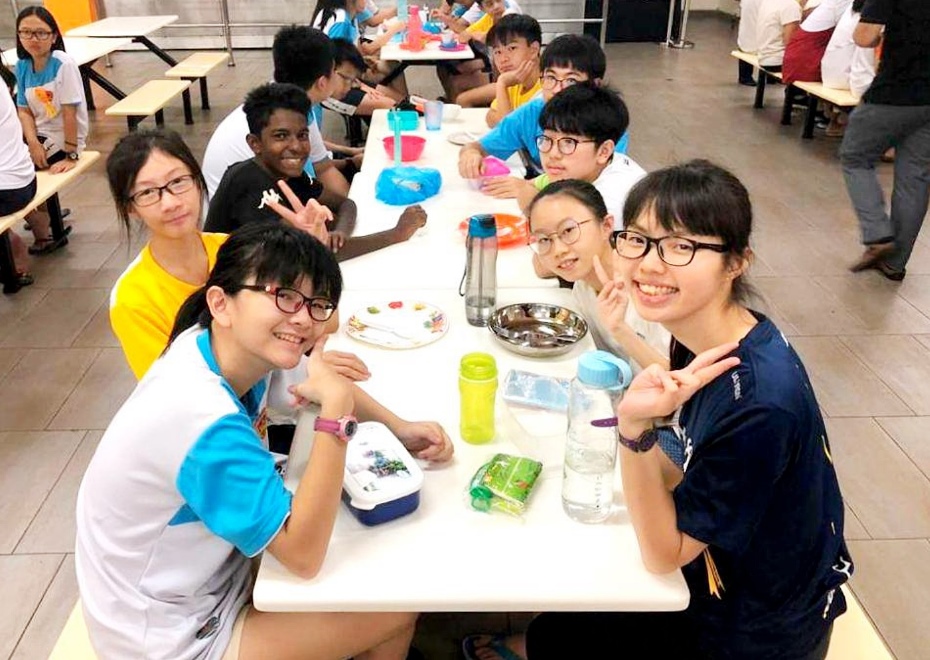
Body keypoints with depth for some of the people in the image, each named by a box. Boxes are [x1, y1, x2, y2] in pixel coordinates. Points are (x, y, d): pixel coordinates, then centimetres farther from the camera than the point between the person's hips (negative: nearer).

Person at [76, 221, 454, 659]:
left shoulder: (222, 344, -13)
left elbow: (331, 384, 8)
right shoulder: (207, 421, -36)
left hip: (205, 570, 7)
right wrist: (336, 408, -36)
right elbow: (304, 556, -31)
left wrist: (399, 427, -6)